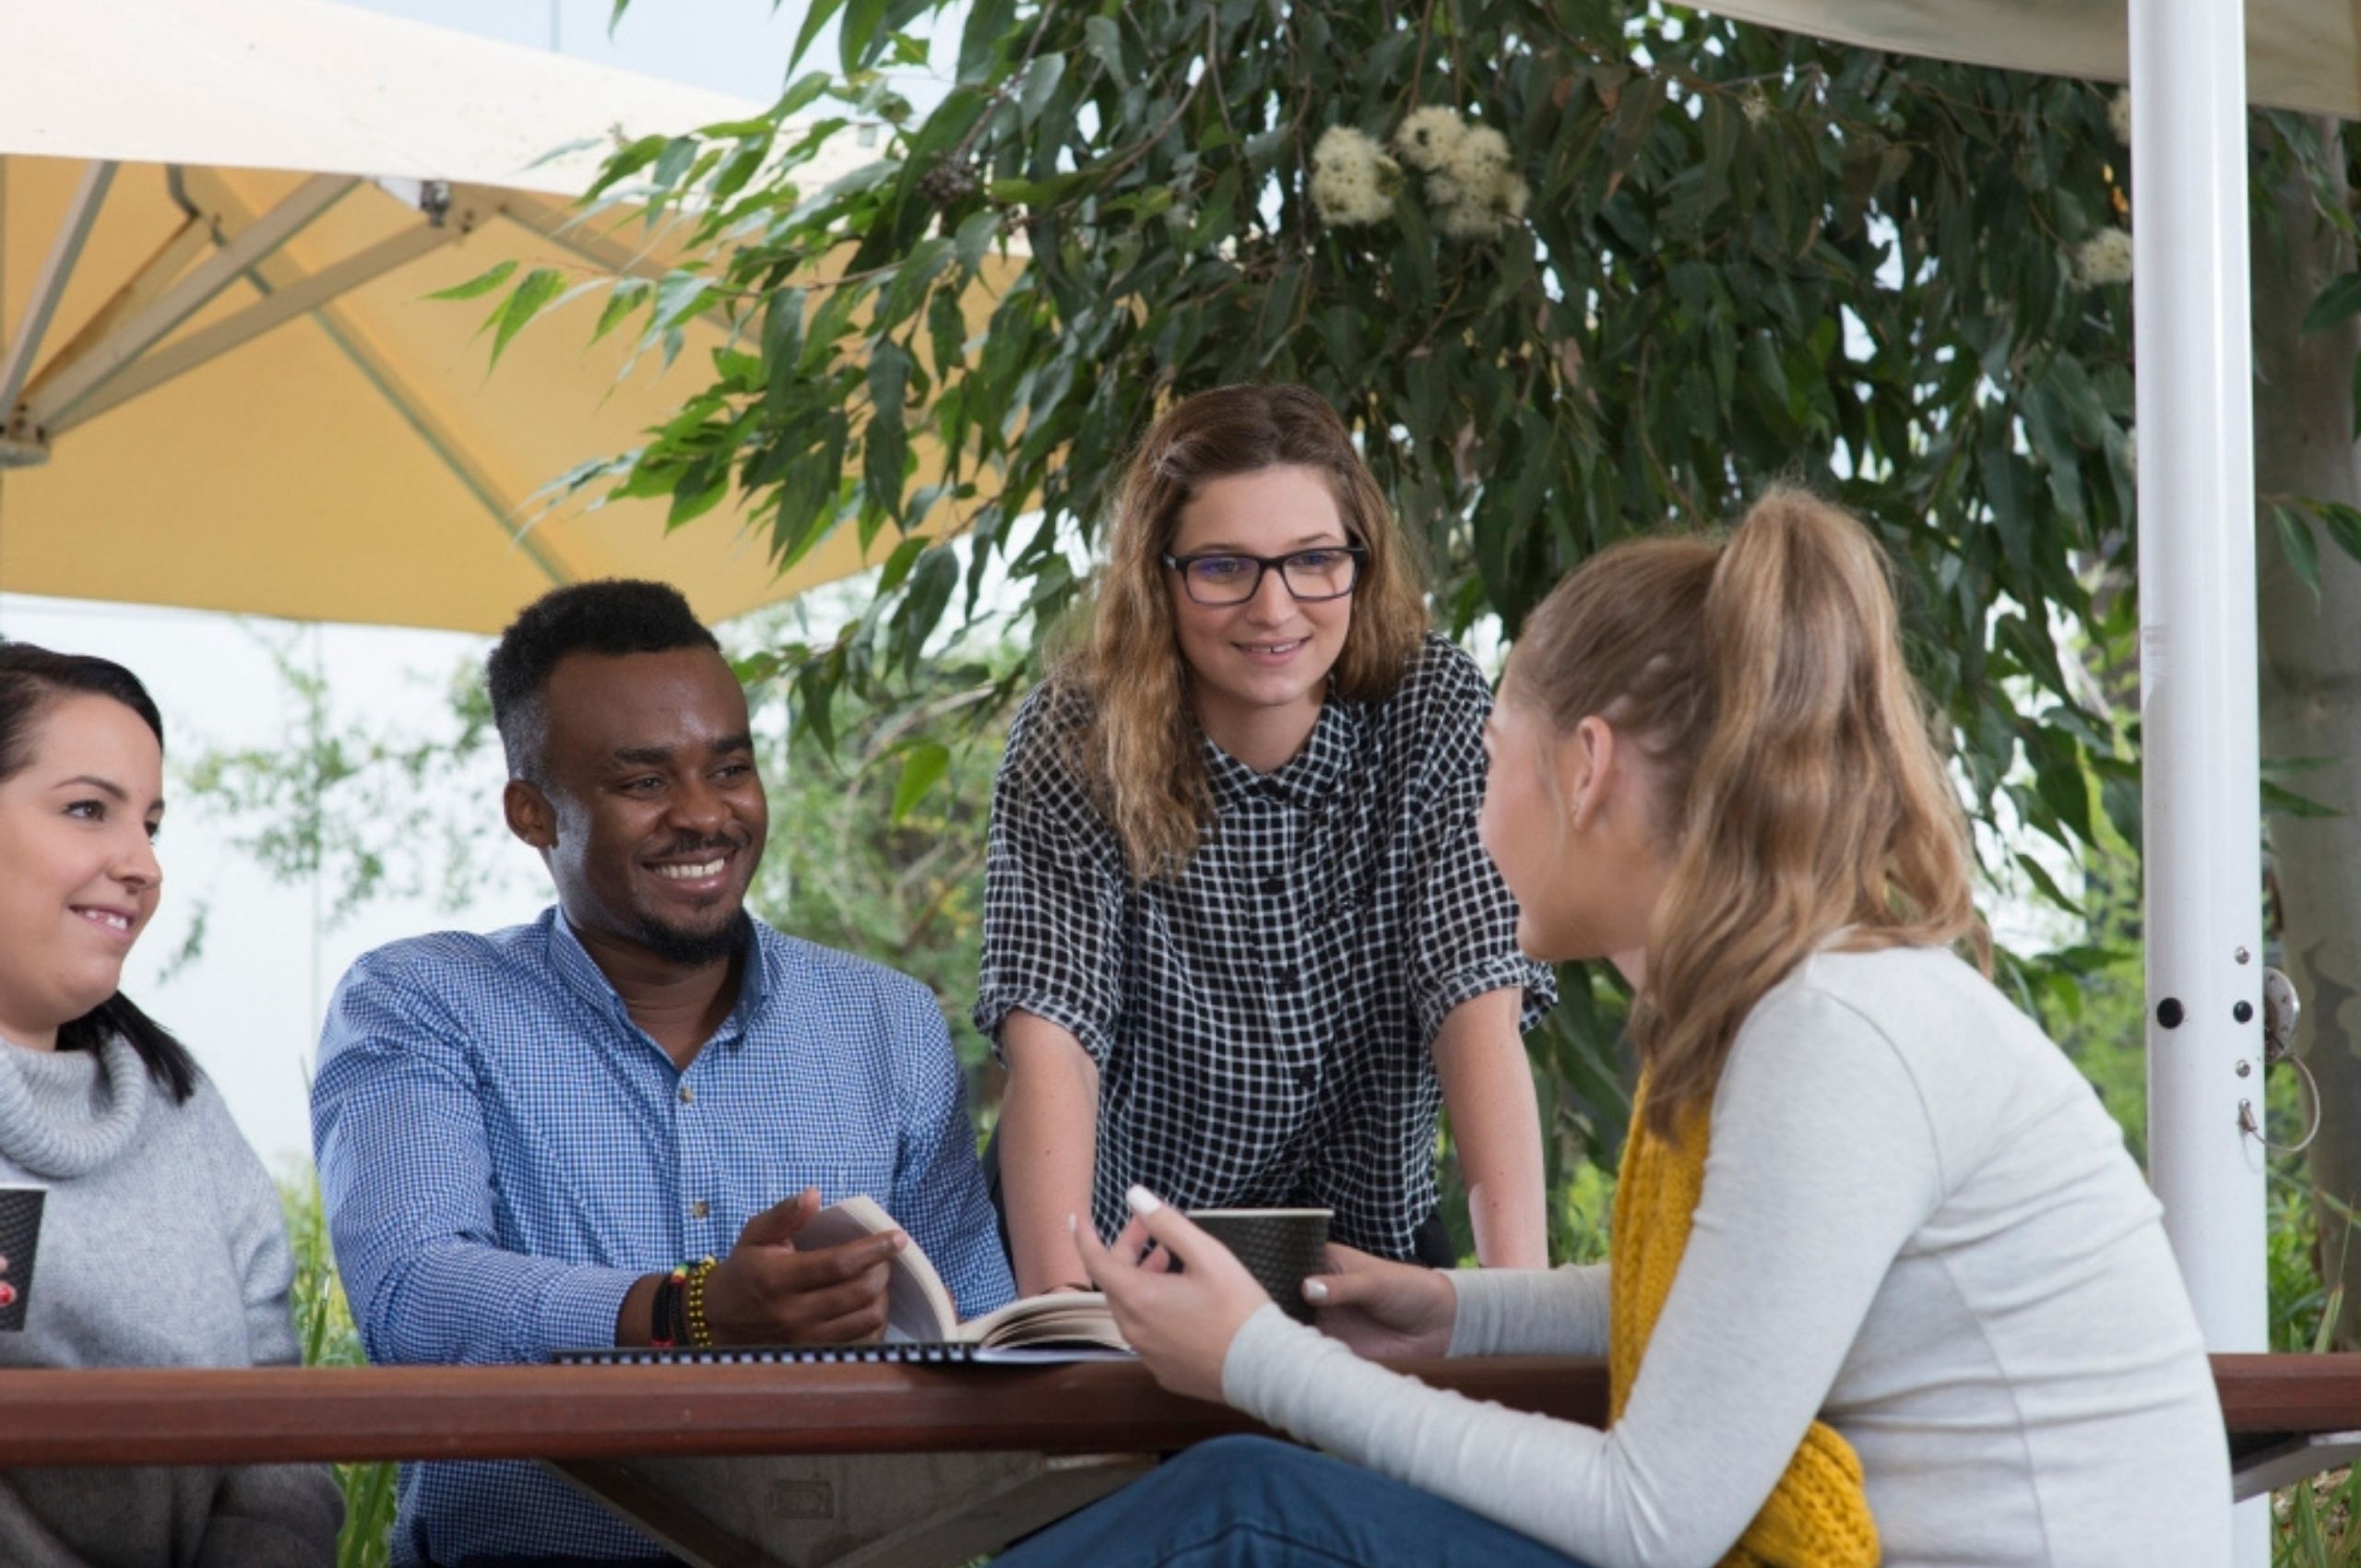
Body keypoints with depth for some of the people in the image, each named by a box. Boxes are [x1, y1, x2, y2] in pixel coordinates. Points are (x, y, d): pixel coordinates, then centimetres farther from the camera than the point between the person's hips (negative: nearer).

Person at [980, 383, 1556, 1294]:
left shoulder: (1435, 713, -8)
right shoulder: (1075, 740, -12)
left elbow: (1481, 1002, -17)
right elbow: (1050, 1036, -21)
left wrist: (1517, 1283, -31)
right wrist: (1061, 1304, -36)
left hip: (1371, 1238, 0)